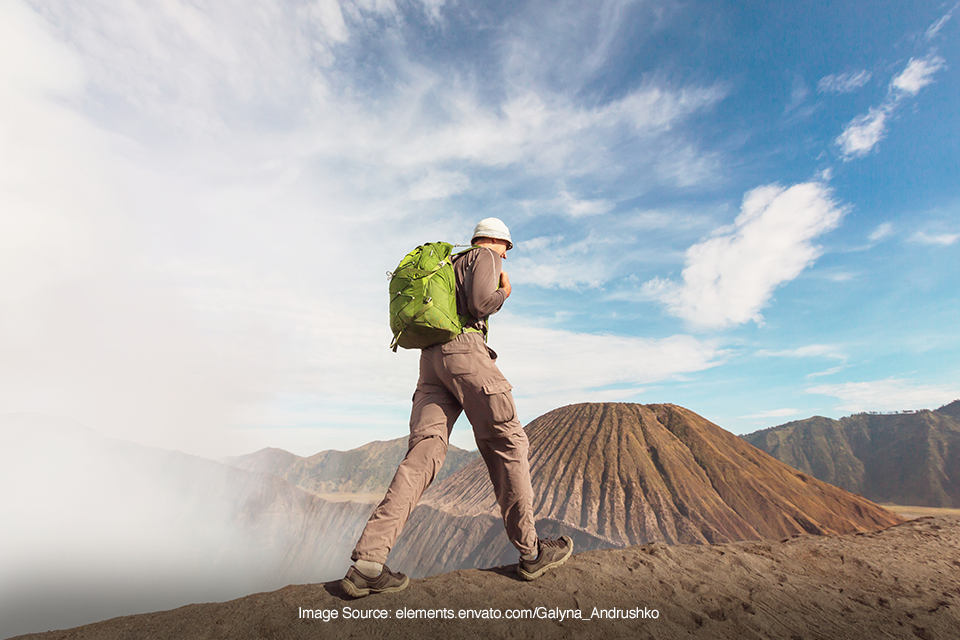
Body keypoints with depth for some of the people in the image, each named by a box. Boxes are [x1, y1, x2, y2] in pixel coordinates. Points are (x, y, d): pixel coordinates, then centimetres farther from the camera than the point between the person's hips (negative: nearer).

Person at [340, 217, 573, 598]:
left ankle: (366, 563, -10)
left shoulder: (449, 265, 35)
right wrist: (504, 292, 11)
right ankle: (530, 552, 7)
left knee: (423, 452, -3)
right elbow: (480, 303, -10)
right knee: (507, 444, 0)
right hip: (465, 349, -8)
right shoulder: (485, 257, 9)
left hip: (431, 358, 8)